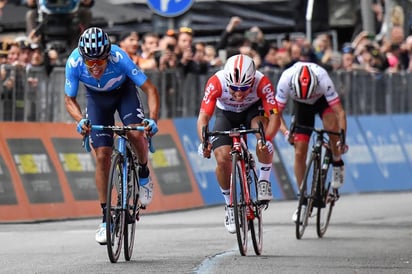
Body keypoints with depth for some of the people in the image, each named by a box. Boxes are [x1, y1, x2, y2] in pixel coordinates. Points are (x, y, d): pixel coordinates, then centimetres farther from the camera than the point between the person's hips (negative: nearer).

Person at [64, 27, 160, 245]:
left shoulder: (119, 57, -37)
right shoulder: (74, 63, -32)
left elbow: (150, 89, -32)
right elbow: (69, 100, -19)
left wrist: (153, 119, -47)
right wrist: (80, 120, -40)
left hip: (123, 91, -1)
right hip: (97, 97, 1)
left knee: (136, 133, -28)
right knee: (102, 156, -7)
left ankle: (144, 174, 4)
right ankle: (106, 218, 1)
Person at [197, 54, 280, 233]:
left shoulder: (262, 83, -34)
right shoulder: (216, 82, -34)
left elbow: (274, 116, -37)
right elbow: (203, 116, -34)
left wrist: (267, 139, -56)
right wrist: (204, 142, -52)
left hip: (253, 110, -1)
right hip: (226, 114, 1)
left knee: (264, 139, -34)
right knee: (223, 160, -17)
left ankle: (264, 181, -12)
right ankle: (230, 205, 6)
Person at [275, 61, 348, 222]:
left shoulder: (323, 80, -39)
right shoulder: (285, 81, -35)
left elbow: (340, 112, -36)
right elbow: (277, 112, -26)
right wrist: (286, 132, -43)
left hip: (323, 100, -2)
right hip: (301, 106, 2)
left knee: (331, 123, -36)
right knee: (299, 153, -7)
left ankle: (337, 163, -12)